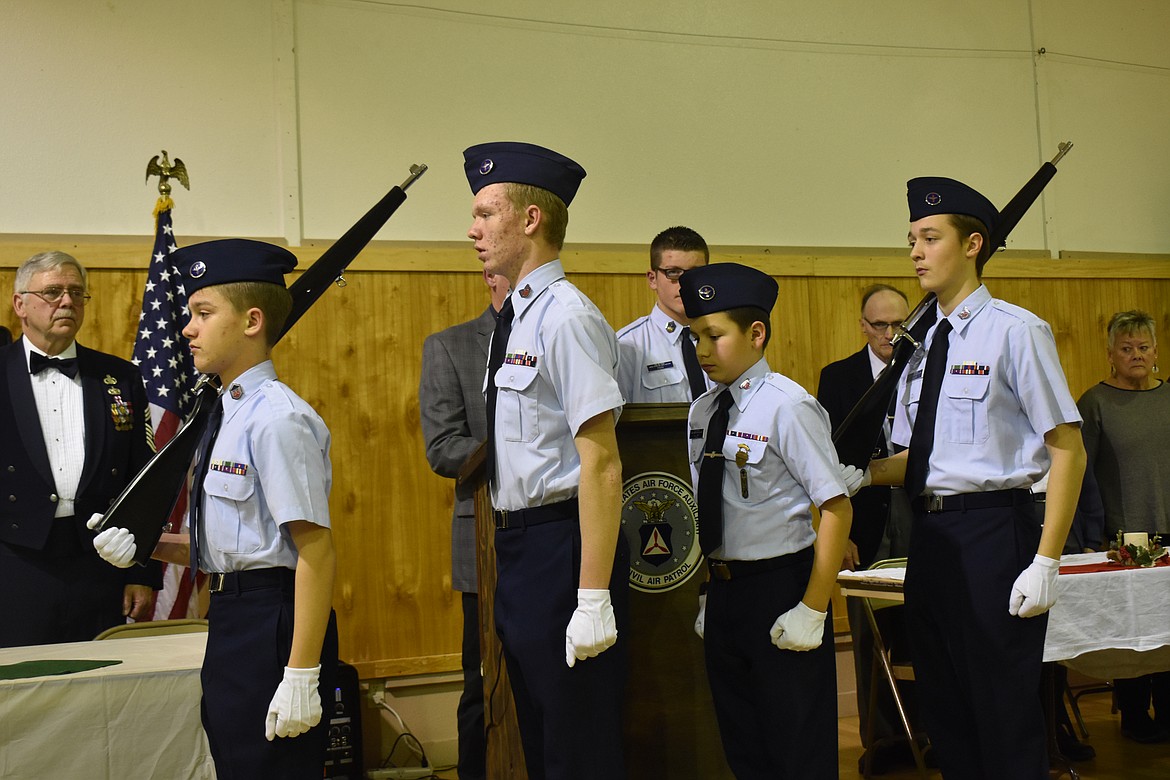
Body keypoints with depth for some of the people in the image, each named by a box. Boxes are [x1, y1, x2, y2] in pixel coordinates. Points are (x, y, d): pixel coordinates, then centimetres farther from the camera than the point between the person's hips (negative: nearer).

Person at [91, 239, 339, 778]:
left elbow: (316, 551, -20)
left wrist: (302, 675, -22)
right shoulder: (227, 417, 12)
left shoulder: (277, 419, -16)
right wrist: (146, 545, 6)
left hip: (273, 623, -9)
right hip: (229, 621, 9)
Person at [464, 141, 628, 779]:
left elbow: (600, 463, -21)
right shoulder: (512, 323, 12)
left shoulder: (565, 318, -16)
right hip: (514, 547, 9)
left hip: (562, 546, -9)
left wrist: (595, 597, -24)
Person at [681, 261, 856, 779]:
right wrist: (713, 594, 11)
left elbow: (837, 510, -17)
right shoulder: (703, 411, 6)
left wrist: (812, 612, -18)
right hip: (723, 588, 7)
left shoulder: (787, 407, -16)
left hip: (780, 587, -7)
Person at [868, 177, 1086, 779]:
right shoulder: (923, 343, 12)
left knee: (1004, 710, 0)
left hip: (993, 531, -7)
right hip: (929, 534, 7)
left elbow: (1068, 450, -11)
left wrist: (1046, 563, -16)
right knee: (944, 708, 15)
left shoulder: (1014, 330, -9)